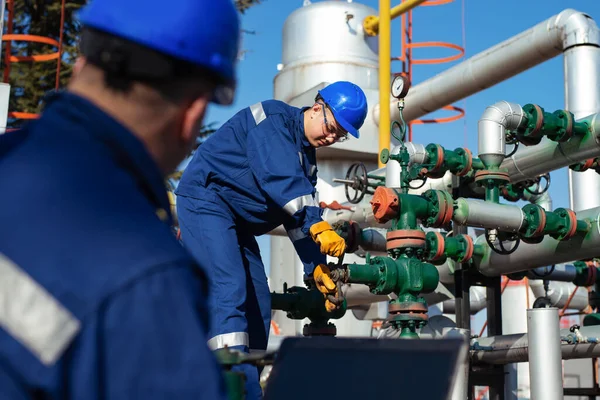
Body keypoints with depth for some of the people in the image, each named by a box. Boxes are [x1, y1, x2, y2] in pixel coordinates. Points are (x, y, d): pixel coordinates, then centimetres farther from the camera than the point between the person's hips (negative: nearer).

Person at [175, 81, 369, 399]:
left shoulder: (306, 156, 14)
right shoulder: (273, 117, -13)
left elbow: (300, 218, 10)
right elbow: (281, 179, -28)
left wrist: (317, 268, -1)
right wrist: (318, 226, -33)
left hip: (239, 223, 10)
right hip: (206, 202, -10)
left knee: (258, 307, 4)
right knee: (229, 290, -23)